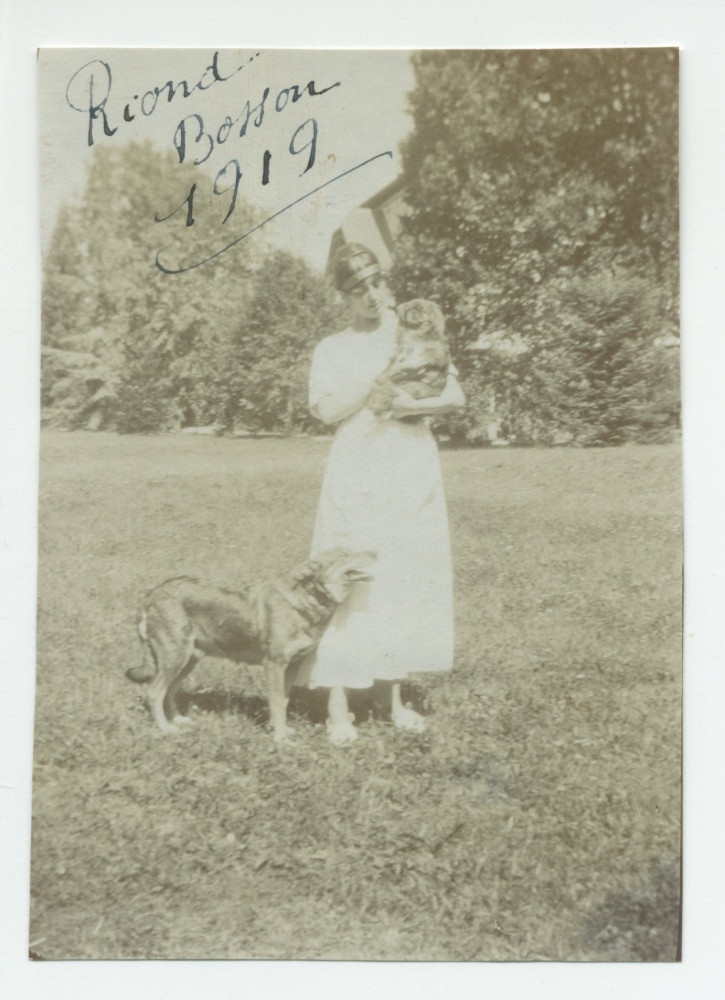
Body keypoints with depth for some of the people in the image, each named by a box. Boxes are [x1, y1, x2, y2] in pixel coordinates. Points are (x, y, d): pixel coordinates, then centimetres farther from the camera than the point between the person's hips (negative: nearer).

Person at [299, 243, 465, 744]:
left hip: (412, 475, 2)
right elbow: (327, 410, -6)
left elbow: (455, 397, 4)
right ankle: (338, 706, 0)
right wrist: (378, 381, -13)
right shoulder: (332, 349, 9)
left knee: (407, 580, 4)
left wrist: (409, 405, -9)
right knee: (347, 583, -6)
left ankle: (397, 698, 16)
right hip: (357, 474, -2)